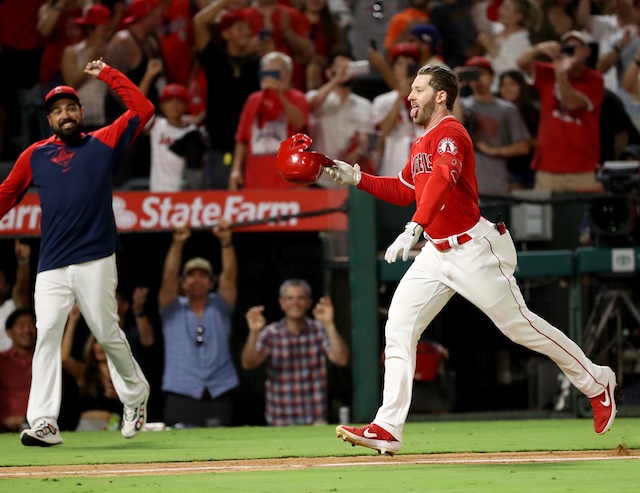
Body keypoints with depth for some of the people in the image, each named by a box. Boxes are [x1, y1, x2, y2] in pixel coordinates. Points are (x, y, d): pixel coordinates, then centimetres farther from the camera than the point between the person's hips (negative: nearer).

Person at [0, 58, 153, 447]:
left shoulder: (104, 144, 10)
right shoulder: (35, 156, 15)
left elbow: (143, 109, 4)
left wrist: (107, 75, 5)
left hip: (96, 261, -2)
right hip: (52, 266, 2)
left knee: (108, 334, 0)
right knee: (47, 334, -9)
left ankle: (136, 394, 26)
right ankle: (44, 423, -14)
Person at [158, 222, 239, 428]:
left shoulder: (219, 308, 12)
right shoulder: (173, 309, 10)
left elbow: (229, 275, -1)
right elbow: (168, 278, -5)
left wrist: (226, 241, -16)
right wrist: (177, 244, -19)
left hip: (218, 397, 2)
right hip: (181, 397, -1)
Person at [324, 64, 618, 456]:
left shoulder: (451, 133, -16)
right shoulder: (423, 144, 15)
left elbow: (443, 179, -34)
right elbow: (404, 192, 26)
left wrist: (414, 228, -48)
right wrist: (358, 178, 14)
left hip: (473, 250, -9)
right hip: (435, 253, 9)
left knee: (519, 324, -1)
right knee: (398, 328, -3)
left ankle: (597, 383, 18)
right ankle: (387, 429, -7)